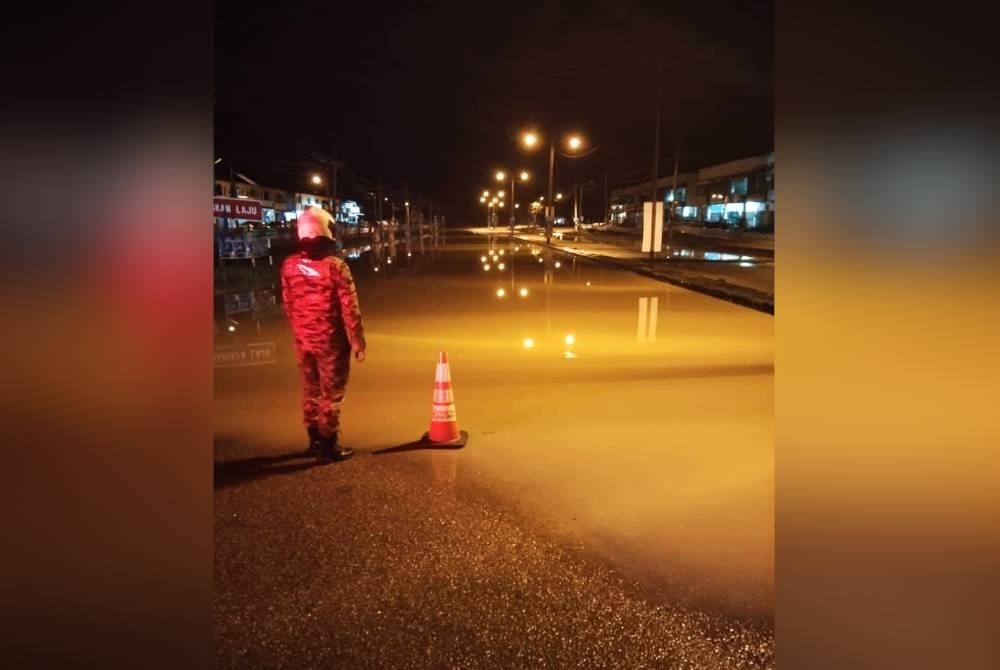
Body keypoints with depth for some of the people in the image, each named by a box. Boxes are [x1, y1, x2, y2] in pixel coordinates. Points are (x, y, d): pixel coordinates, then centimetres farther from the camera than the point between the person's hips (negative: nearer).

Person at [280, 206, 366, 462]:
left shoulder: (289, 265, -1)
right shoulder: (334, 265, -19)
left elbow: (288, 305, 8)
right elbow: (349, 308, -16)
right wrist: (357, 341, -7)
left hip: (303, 340, 6)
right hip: (331, 340, -6)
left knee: (311, 390, 18)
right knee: (331, 393, 5)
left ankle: (314, 440, 30)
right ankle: (329, 445, 12)